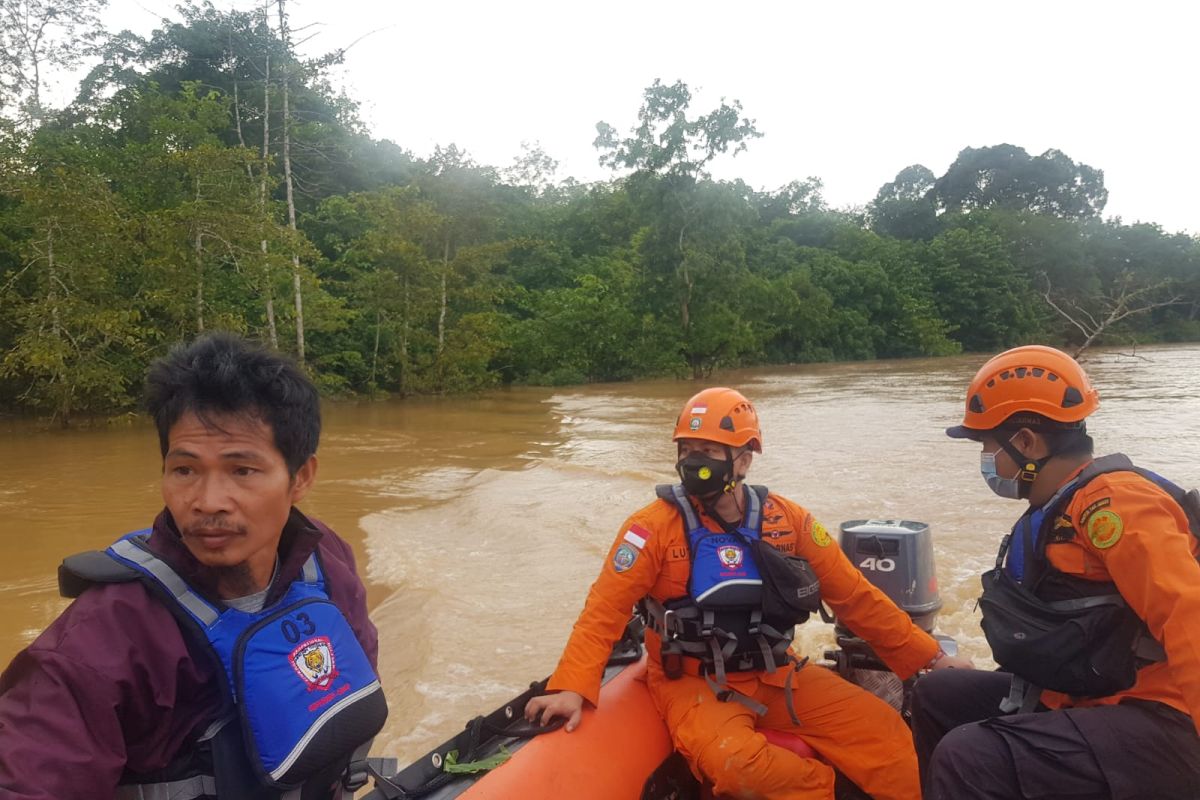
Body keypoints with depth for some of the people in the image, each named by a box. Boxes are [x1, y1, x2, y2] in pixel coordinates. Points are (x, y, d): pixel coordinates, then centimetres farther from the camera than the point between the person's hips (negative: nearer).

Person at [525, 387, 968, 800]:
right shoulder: (654, 526, -11)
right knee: (734, 762, -32)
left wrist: (929, 656, 4)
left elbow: (854, 596, 4)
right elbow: (605, 608, -13)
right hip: (693, 682, -3)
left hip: (775, 675, 3)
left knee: (884, 729, -11)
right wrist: (572, 687, -26)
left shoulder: (787, 520, -1)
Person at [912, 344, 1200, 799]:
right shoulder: (1055, 512, 12)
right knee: (938, 696, 15)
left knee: (967, 757, -26)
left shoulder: (1111, 502, -18)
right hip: (1084, 700, 10)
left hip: (1153, 722, -10)